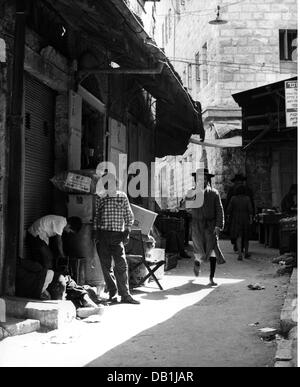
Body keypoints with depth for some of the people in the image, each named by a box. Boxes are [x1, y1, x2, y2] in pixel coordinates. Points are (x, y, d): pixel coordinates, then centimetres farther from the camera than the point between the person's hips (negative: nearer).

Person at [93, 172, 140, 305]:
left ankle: (125, 294, -1)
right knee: (106, 266, 3)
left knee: (121, 265, -6)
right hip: (102, 235, 1)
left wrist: (127, 232, 0)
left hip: (117, 235, -1)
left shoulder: (122, 196, 4)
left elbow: (129, 216, 9)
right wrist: (95, 231, 5)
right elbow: (95, 216, 14)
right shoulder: (99, 197, 7)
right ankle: (113, 293, 12)